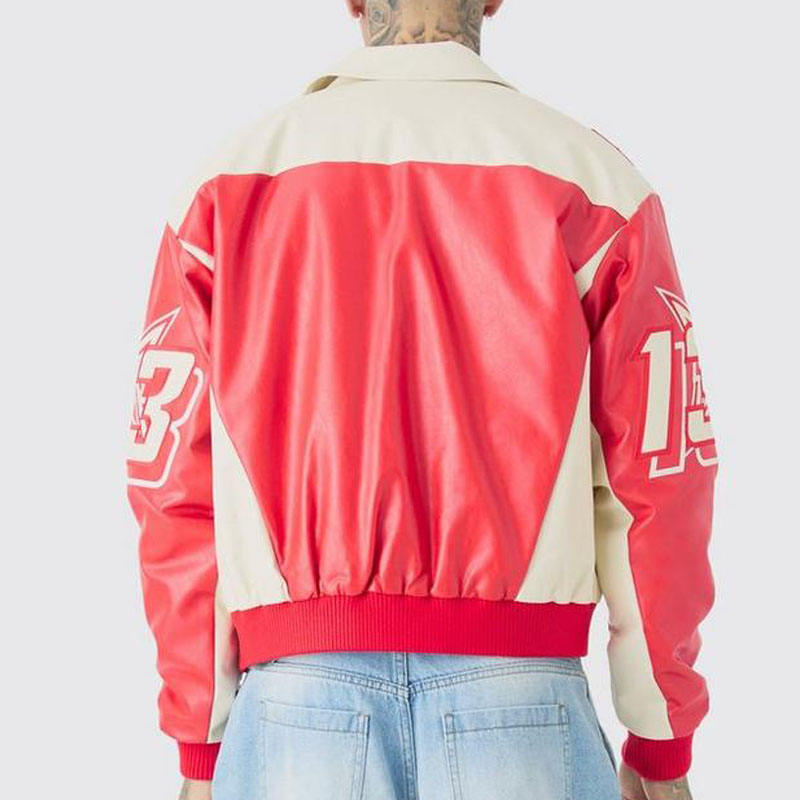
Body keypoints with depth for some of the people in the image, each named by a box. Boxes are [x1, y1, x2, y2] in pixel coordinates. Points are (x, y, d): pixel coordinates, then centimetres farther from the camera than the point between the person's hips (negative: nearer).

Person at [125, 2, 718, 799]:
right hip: (521, 702, -1)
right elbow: (660, 481, -2)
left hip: (294, 703, 2)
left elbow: (175, 487, 1)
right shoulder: (592, 176, 0)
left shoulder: (229, 181, 3)